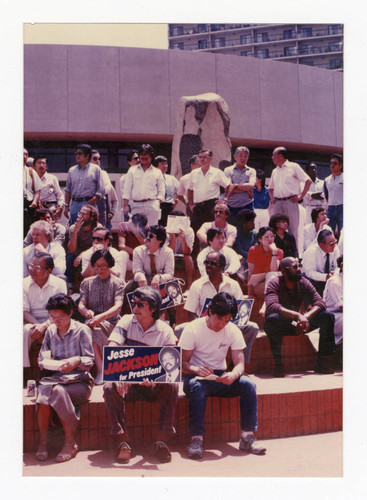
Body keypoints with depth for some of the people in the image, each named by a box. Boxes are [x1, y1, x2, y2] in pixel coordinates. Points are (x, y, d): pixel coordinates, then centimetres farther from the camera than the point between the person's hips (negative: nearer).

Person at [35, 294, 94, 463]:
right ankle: (43, 441, -17)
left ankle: (70, 442, -20)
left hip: (79, 381, -3)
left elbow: (89, 361, -4)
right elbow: (41, 359, 14)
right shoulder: (50, 331, 14)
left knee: (58, 391, -34)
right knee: (43, 390, -31)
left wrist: (77, 361, -26)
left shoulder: (81, 330, 0)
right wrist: (46, 362, -10)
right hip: (55, 378, 3)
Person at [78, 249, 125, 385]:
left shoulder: (118, 283, 6)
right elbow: (81, 305, 4)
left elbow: (118, 306, -11)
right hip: (92, 321, 2)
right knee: (91, 326, -35)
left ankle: (101, 370, -29)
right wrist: (87, 312, -22)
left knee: (94, 328, -35)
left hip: (111, 324, -2)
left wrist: (101, 317, -30)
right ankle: (102, 370, -32)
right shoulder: (87, 282, 16)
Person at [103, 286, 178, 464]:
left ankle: (162, 440, -22)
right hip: (128, 383, 1)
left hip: (153, 385, 0)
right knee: (110, 387, -29)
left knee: (171, 386, -30)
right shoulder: (126, 321, 1)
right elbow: (111, 349, -12)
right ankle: (122, 441, -24)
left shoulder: (165, 331, -2)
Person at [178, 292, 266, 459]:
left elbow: (240, 363, -6)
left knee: (248, 384, -24)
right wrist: (197, 370, -36)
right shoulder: (193, 329, -11)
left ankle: (247, 436, -18)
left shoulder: (233, 331, -1)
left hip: (221, 377, 3)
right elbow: (183, 362, -12)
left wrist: (233, 375, -31)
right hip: (196, 376, -3)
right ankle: (196, 439, -34)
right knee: (198, 387, -38)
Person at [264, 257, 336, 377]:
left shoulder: (304, 283, -2)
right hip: (280, 325, -5)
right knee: (273, 318, -39)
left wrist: (306, 316, -31)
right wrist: (297, 315, -45)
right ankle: (278, 364, -31)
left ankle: (321, 362, -13)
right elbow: (272, 306, -34)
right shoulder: (274, 284, -16)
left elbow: (320, 303, -11)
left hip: (297, 323, 5)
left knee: (328, 317, -13)